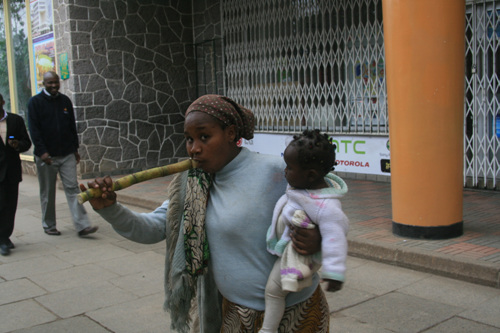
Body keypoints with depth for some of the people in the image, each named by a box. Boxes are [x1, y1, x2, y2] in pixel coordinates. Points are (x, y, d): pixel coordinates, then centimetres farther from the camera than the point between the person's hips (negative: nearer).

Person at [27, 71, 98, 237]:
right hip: (46, 156, -3)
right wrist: (42, 152, -17)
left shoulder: (65, 101, 10)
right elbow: (34, 129, -8)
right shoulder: (35, 102, -1)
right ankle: (49, 225, 21)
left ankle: (82, 225, -8)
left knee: (72, 188, -4)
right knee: (47, 192, 7)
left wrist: (75, 148, 13)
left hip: (67, 154, 3)